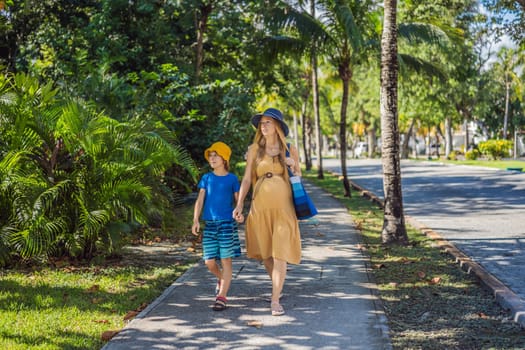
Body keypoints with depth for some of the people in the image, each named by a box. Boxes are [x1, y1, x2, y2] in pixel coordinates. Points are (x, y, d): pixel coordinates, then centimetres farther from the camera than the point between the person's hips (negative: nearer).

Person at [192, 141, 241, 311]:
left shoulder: (232, 179, 2)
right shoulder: (207, 178, 8)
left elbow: (238, 200, 6)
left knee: (225, 260, -4)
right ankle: (222, 279, 34)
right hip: (209, 224, 3)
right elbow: (200, 200, 3)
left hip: (227, 223, -2)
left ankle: (222, 296, -2)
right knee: (209, 262, 3)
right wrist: (196, 220, -8)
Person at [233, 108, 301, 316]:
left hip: (283, 206, -2)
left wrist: (294, 166, -9)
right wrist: (239, 205, -9)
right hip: (260, 205, 2)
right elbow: (247, 179, 2)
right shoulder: (254, 149, 5)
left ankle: (275, 301, -6)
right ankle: (277, 285, 37)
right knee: (265, 252, 11)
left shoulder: (290, 150, 4)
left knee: (280, 254, -8)